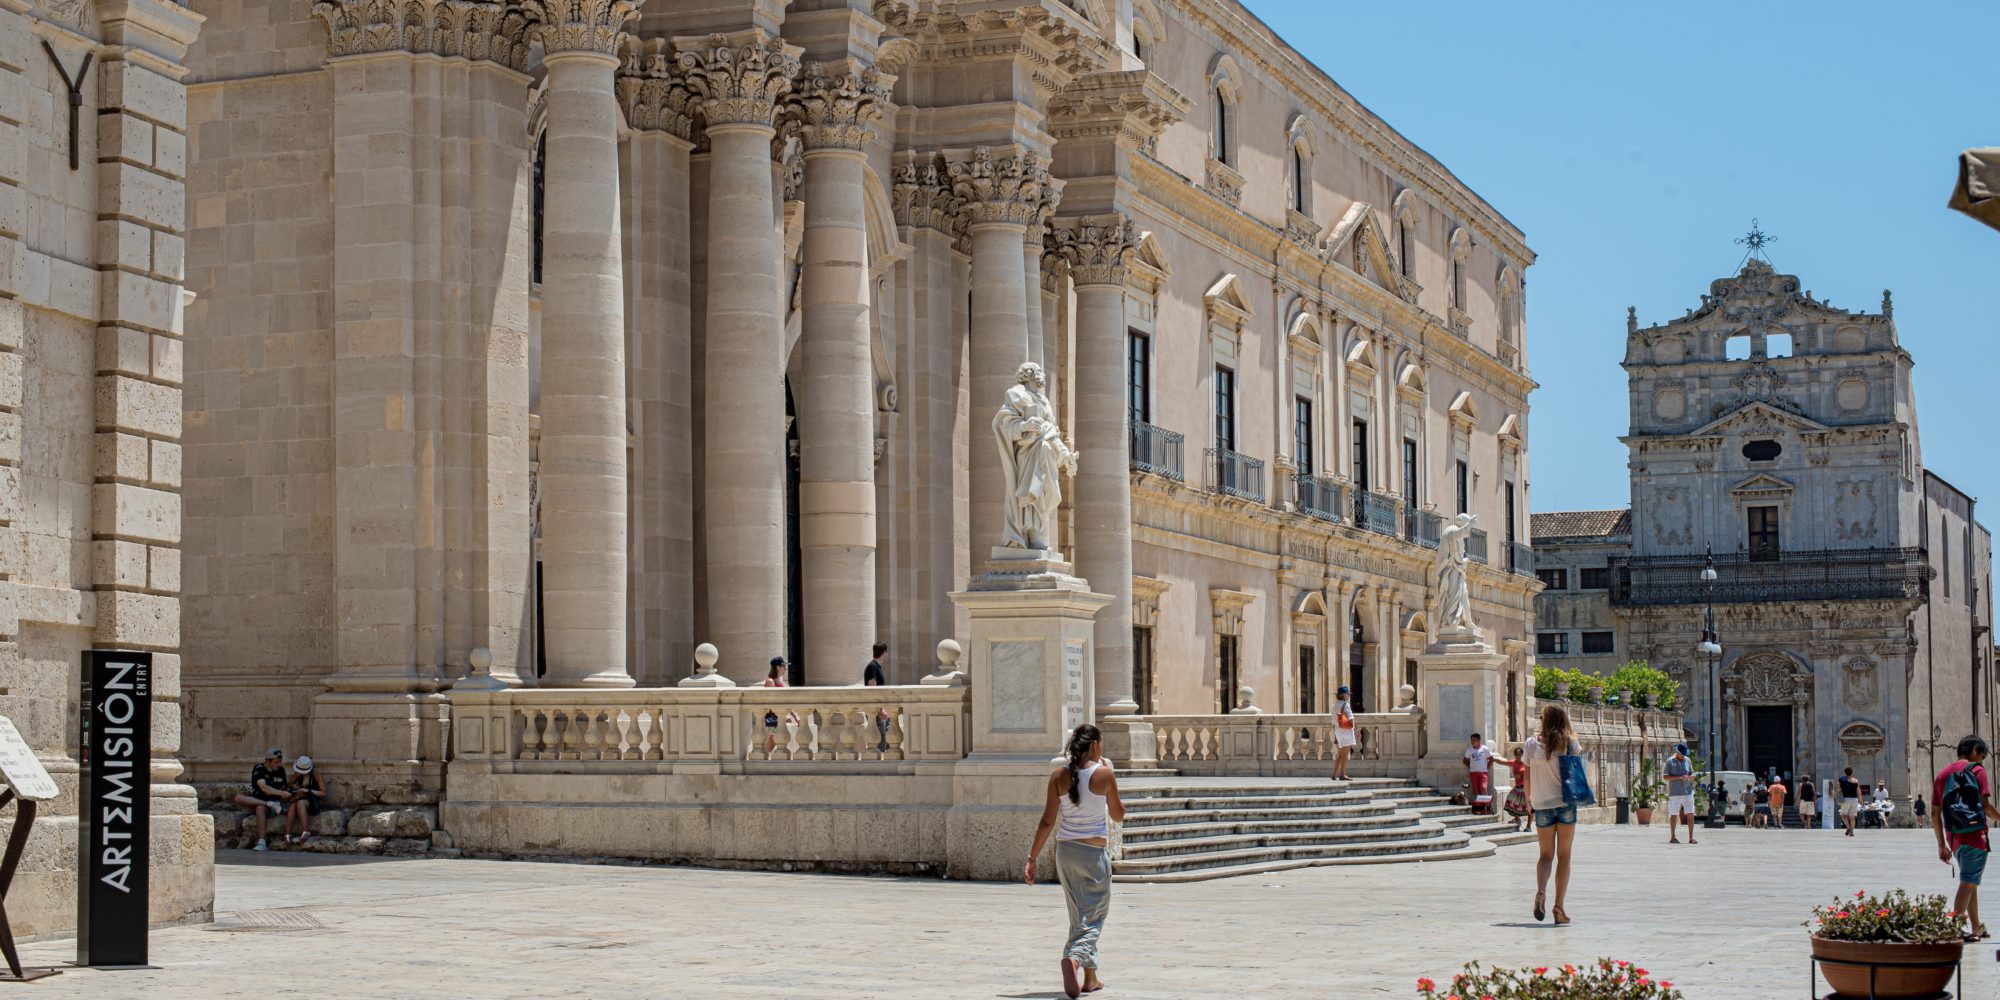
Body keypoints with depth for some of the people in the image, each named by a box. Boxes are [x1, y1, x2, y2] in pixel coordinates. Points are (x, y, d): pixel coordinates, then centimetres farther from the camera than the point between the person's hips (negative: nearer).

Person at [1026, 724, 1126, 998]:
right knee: (1093, 917, 0)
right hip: (1094, 852, -4)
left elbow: (1048, 821, -2)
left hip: (1065, 851, 4)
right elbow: (1118, 816, 4)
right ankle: (1073, 959, -28)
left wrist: (1032, 858, 2)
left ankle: (1090, 977, 25)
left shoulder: (1059, 776, -1)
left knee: (1080, 916, 17)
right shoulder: (1104, 775, -9)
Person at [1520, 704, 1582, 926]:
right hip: (1566, 803, -1)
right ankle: (1559, 907, 0)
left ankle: (1540, 892, -17)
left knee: (1546, 855, 11)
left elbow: (1528, 776, 4)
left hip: (1542, 805, 1)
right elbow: (1580, 752, 19)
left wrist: (1529, 798, 17)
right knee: (1564, 856, 6)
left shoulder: (1531, 744, -2)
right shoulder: (1569, 743, -4)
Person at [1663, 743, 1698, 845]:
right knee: (1673, 814, 3)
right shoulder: (1670, 761, -3)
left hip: (1687, 792, 3)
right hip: (1674, 793, -3)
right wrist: (1680, 777, -17)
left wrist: (1691, 777, -7)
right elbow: (1665, 776, -8)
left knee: (1690, 814, -4)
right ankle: (1672, 837, 13)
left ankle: (1691, 837, -1)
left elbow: (1691, 774, 19)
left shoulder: (1687, 760, 11)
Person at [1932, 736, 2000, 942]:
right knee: (1968, 882, -8)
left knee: (1970, 881, 19)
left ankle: (1976, 928, 26)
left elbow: (1935, 814, 12)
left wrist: (1942, 845, 15)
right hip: (1975, 835, -6)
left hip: (1953, 838, 6)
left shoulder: (1943, 774, 15)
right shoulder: (1977, 770, -3)